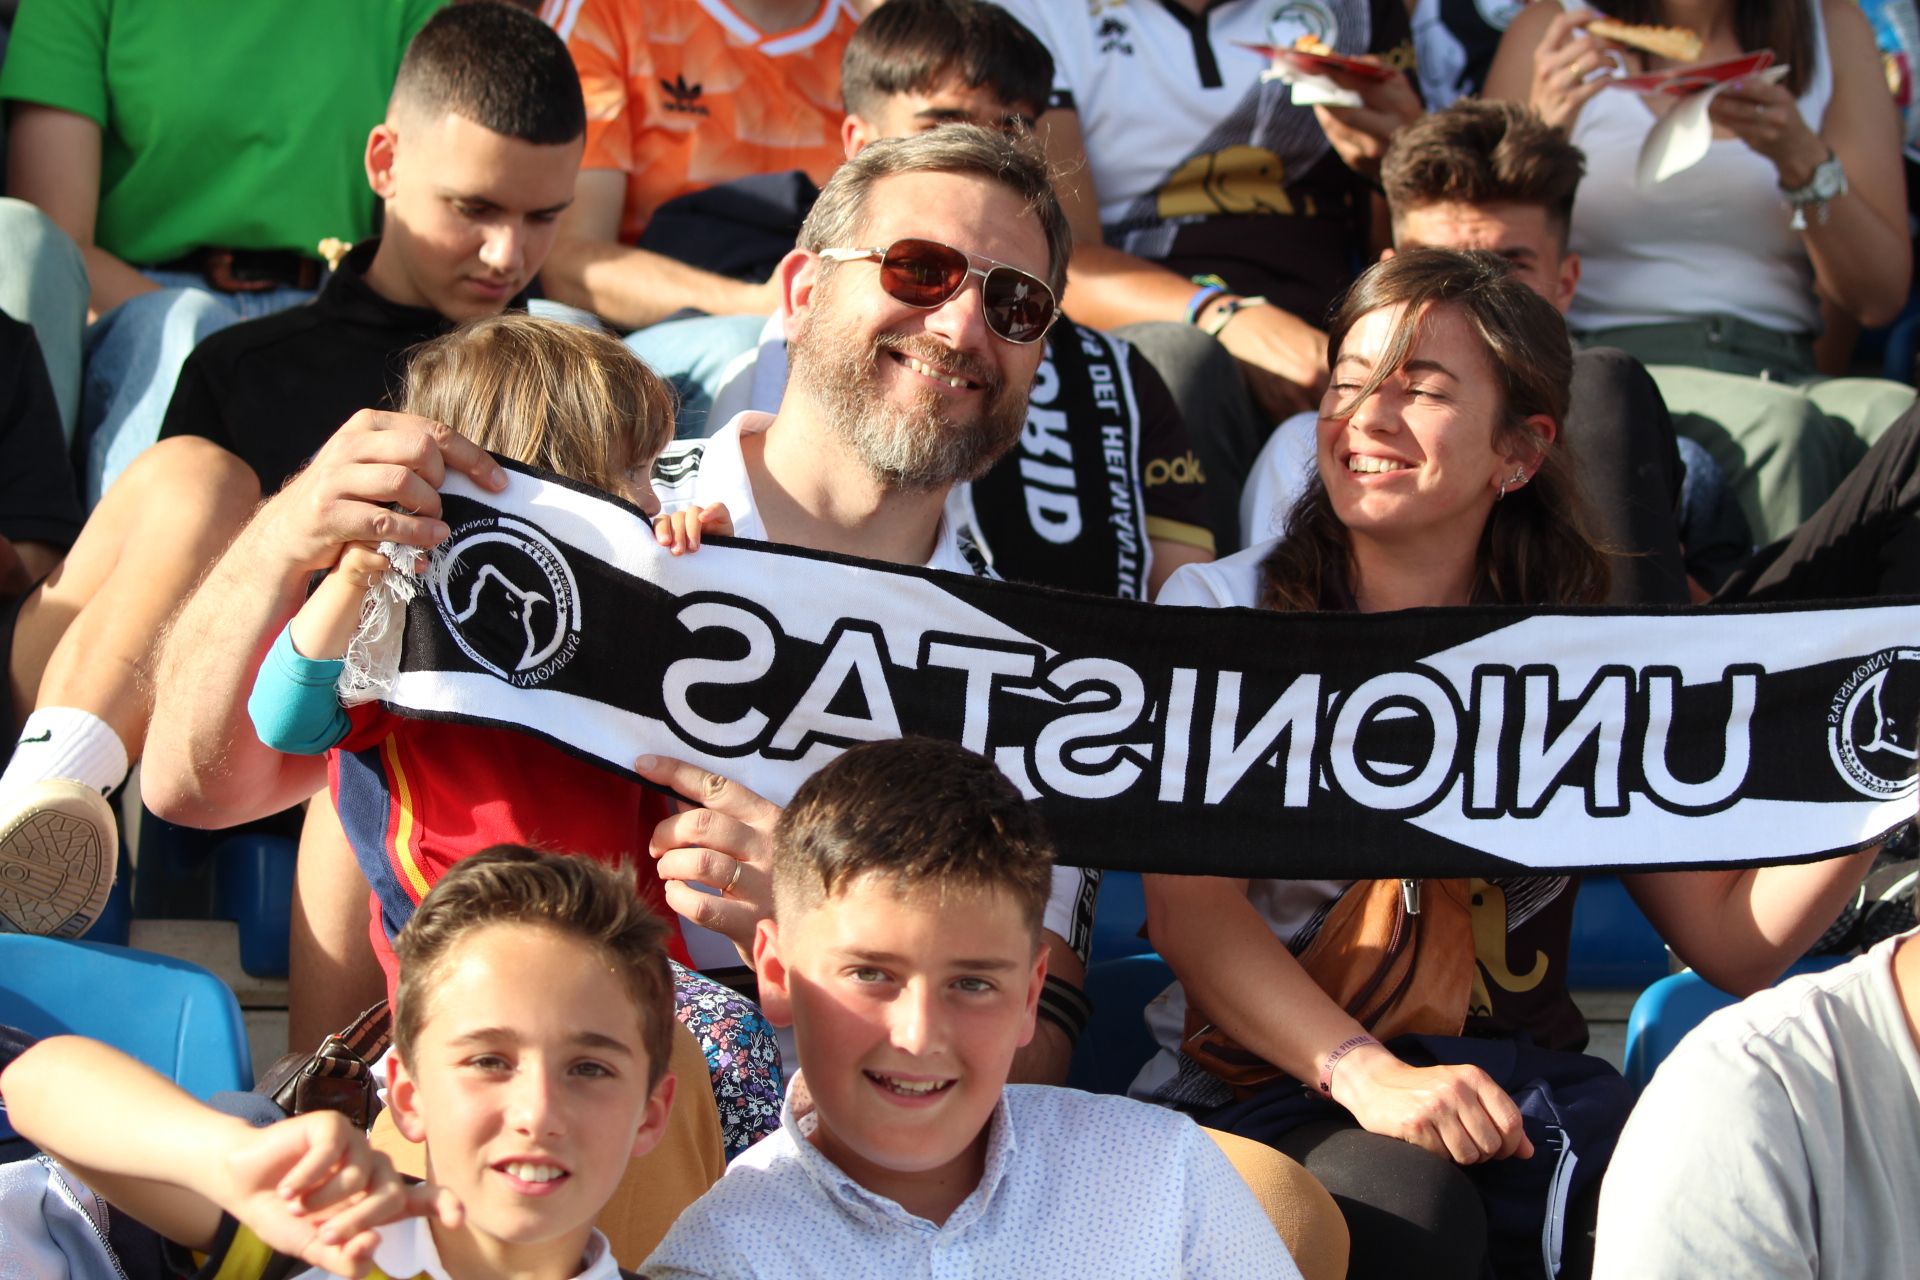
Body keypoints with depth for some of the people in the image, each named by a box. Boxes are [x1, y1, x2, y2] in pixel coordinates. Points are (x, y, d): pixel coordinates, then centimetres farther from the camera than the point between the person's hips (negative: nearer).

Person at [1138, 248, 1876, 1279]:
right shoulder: (1222, 611, 5)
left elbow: (1732, 942, 9)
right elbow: (1191, 908, -8)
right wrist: (1367, 1076, -24)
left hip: (1513, 1083, 2)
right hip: (1268, 1081, -2)